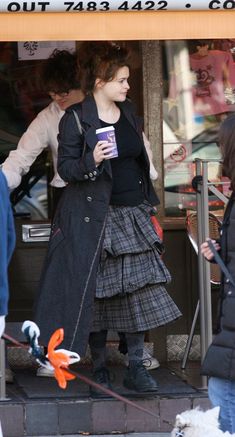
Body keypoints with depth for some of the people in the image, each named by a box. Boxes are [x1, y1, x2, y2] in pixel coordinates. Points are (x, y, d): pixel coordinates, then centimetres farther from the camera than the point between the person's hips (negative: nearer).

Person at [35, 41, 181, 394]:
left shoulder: (128, 113, 11)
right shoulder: (75, 119, -7)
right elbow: (65, 168, -9)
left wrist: (148, 205, 19)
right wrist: (92, 160, -28)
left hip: (133, 215, 5)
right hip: (95, 218, -5)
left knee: (140, 289, -1)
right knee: (96, 292, 0)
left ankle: (136, 367, 5)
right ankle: (99, 369, 11)